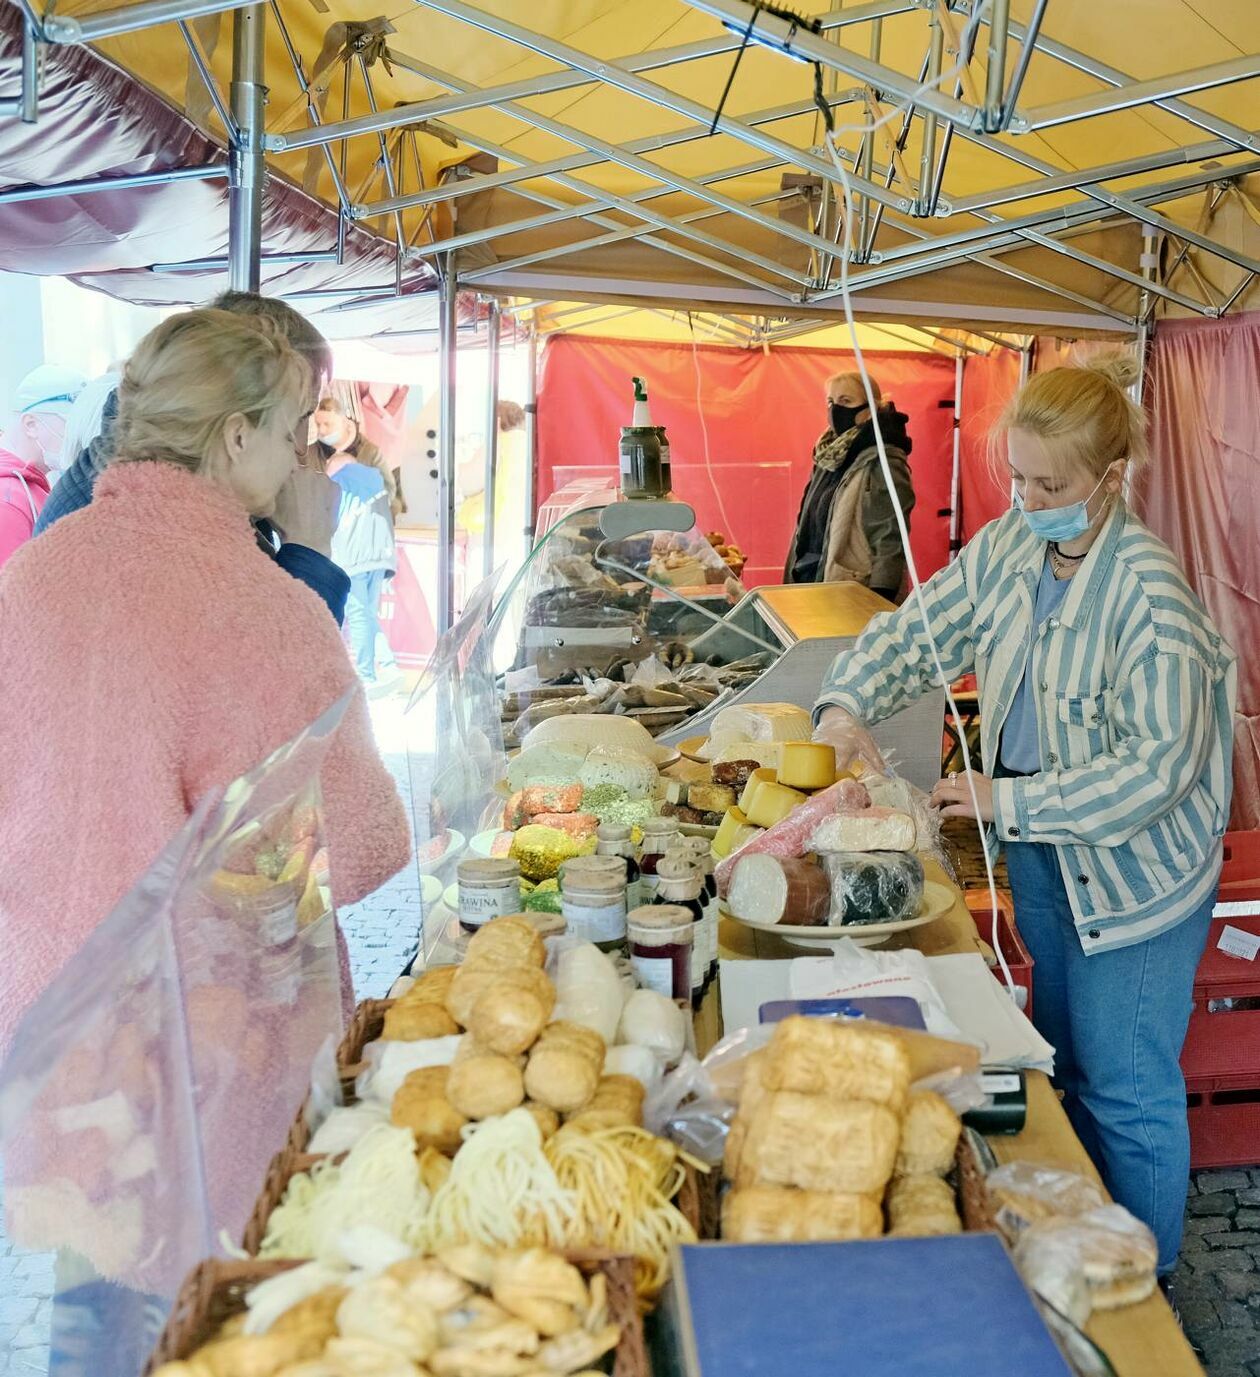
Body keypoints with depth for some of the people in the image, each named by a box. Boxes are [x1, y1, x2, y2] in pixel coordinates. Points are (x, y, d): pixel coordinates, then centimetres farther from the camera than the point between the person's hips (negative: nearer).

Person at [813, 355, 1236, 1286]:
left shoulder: (1149, 593, -26)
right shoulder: (1010, 546, -4)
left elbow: (1158, 766, -26)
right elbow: (921, 628, 4)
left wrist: (1010, 802, -27)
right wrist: (848, 703, -14)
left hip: (1134, 869, -7)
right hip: (1042, 853, 7)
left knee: (1124, 1087, 6)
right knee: (1065, 1062, 23)